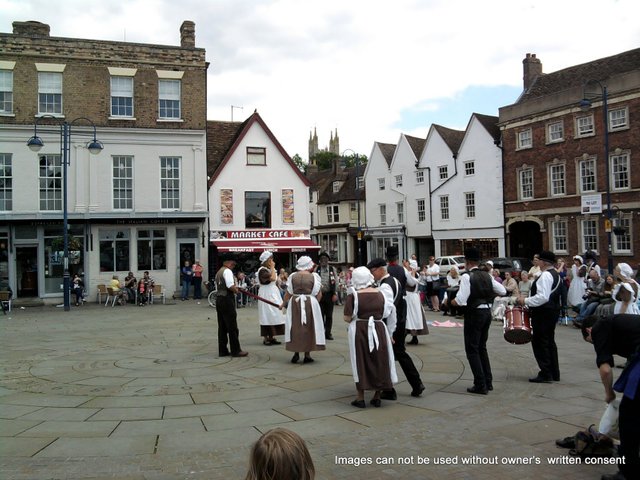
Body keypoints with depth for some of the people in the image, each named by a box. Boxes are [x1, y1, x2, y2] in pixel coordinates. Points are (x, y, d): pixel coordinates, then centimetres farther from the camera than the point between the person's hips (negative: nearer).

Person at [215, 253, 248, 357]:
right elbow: (231, 286, -24)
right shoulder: (227, 271, -12)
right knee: (232, 327, -3)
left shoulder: (218, 272, 19)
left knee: (222, 327, 11)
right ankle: (236, 350, 1)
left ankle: (222, 350, 15)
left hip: (219, 299, 10)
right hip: (227, 300, -10)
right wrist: (236, 290, -5)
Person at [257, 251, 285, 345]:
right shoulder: (262, 270, -14)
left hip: (273, 294, 9)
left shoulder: (269, 269, 13)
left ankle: (271, 337, 15)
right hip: (266, 295, -9)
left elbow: (275, 280, 15)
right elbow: (272, 278, -25)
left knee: (273, 315, 10)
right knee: (267, 316, -6)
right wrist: (272, 267, -16)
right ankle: (266, 338, 1)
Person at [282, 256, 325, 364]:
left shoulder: (293, 276, 0)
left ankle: (296, 353, 10)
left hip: (295, 304, 2)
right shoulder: (314, 276, -5)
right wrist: (315, 304, 11)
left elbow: (288, 293, 2)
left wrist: (283, 304, 16)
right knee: (308, 328, 7)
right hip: (310, 304, -2)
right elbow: (318, 294, -5)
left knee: (295, 327, 10)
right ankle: (307, 354, 8)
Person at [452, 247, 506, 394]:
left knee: (472, 349, 1)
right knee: (482, 347, 19)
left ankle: (480, 385, 1)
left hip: (474, 314, -7)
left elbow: (460, 300, -21)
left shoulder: (467, 276, -13)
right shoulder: (487, 276, 8)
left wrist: (449, 302, -3)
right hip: (487, 312, 7)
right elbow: (503, 291, 12)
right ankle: (488, 382, 24)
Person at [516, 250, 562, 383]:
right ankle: (554, 373, 22)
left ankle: (545, 374, -2)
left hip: (543, 313, -11)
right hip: (552, 311, 11)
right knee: (549, 342, 16)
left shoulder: (545, 275, -19)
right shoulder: (555, 274, 15)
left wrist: (525, 301, -20)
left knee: (540, 343, -5)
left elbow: (543, 297, -27)